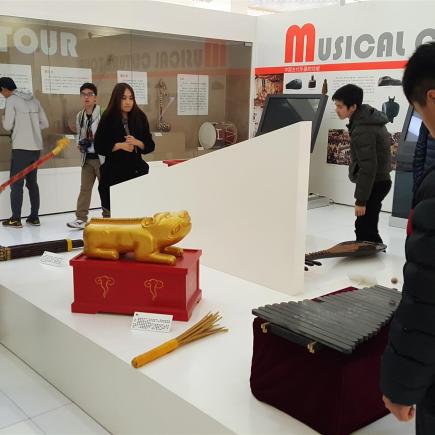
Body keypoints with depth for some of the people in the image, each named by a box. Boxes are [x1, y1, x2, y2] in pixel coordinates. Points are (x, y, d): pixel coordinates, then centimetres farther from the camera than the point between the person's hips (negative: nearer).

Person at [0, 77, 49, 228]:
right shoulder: (34, 100, 12)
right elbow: (45, 123, 13)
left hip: (21, 148, -6)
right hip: (36, 147, 6)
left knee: (16, 183, 0)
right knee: (32, 182, 13)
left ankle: (15, 219, 0)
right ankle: (34, 217, 14)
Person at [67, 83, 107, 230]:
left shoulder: (103, 113, -12)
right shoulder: (80, 116, 9)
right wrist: (80, 144, 1)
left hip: (102, 157, -6)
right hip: (87, 158, 6)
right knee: (85, 187, 5)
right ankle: (81, 218, 8)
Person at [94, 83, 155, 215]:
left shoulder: (140, 118, 6)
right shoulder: (108, 119, -2)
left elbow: (150, 145, 7)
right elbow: (99, 147, -4)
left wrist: (137, 143, -13)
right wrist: (120, 145, -15)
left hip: (136, 170, 2)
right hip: (114, 172, -2)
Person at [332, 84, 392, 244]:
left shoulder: (362, 130, -24)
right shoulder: (369, 116, 7)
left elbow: (368, 167, -26)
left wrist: (361, 200, -22)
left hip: (374, 184, -10)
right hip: (379, 181, 10)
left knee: (365, 228, -9)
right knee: (366, 226, 15)